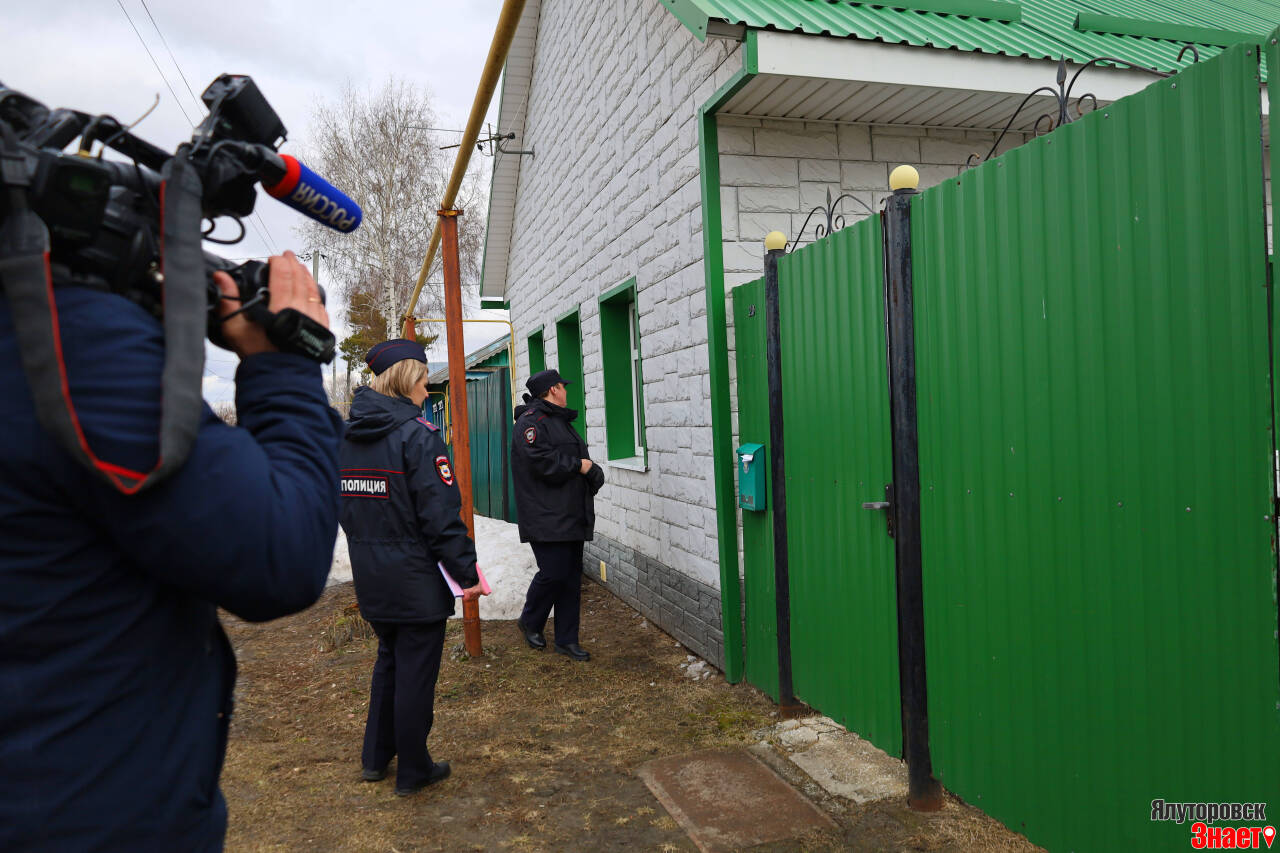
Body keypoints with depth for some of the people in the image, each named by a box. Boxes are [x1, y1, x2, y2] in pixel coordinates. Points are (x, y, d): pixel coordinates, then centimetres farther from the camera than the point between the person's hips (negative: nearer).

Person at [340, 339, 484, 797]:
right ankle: (413, 771, 20)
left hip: (370, 576, 7)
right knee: (416, 670, 6)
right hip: (415, 577, -7)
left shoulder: (346, 436, 6)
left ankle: (375, 757, 34)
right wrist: (466, 570, -16)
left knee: (389, 658, 24)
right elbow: (440, 514, -21)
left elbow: (343, 505, 12)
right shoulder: (418, 434, -18)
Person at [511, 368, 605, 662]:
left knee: (571, 577, 9)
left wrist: (592, 471, -6)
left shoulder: (561, 422, 22)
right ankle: (529, 622, 17)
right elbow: (541, 462, -24)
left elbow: (583, 459, 17)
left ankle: (567, 640, 18)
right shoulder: (531, 422, -9)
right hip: (547, 519, -9)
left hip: (570, 516, 9)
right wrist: (578, 465, -12)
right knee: (553, 573, -9)